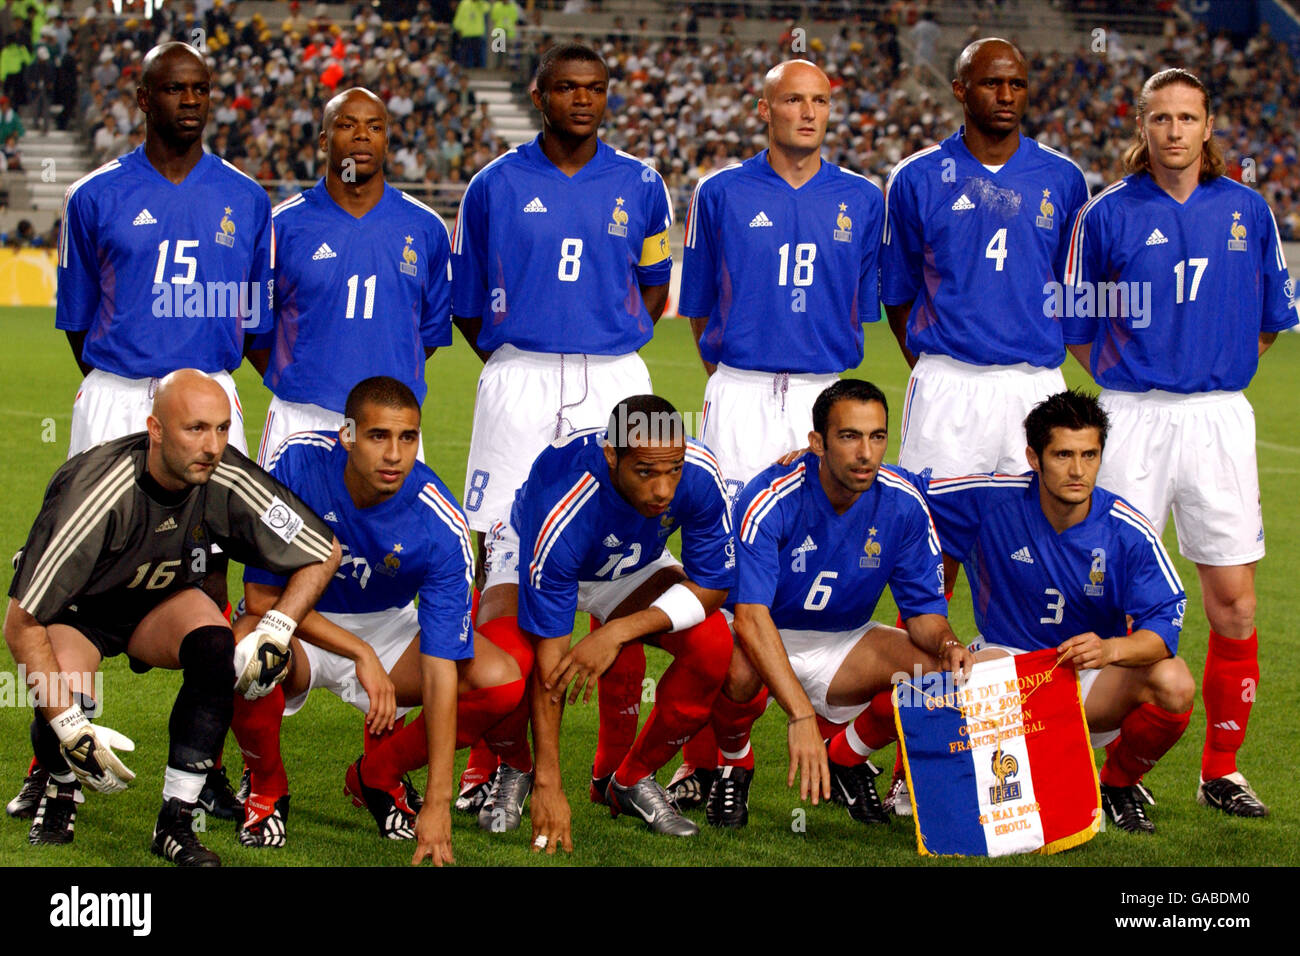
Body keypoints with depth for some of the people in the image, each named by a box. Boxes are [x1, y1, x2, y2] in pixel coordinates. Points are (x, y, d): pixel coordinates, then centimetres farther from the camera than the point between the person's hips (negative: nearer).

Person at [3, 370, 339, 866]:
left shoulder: (228, 481, -25)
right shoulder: (95, 494, -36)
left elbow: (323, 554, -9)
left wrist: (274, 635, -24)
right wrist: (71, 731, -36)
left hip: (159, 600, 3)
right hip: (76, 607, -3)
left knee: (216, 646, -28)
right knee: (63, 702, -31)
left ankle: (176, 823, -17)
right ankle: (59, 795, 6)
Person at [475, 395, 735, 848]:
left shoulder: (700, 475, -32)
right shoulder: (561, 510, -42)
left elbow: (712, 585, -19)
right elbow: (549, 658, -37)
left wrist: (619, 631, -34)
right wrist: (548, 783, -38)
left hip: (633, 564, 3)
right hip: (527, 552, -3)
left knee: (713, 646, -24)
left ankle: (630, 778, 0)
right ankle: (515, 768, -1)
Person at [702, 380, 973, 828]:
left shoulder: (903, 503, -14)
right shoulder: (770, 500, -28)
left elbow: (923, 608, -5)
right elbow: (751, 616, -37)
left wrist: (946, 643, -31)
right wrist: (800, 715, -49)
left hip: (841, 641, 4)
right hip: (761, 638, -4)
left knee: (937, 673, -22)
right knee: (740, 671, -39)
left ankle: (843, 754, 8)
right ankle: (733, 764, -2)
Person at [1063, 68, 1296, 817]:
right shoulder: (1107, 216, 0)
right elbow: (1078, 330, 6)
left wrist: (1211, 368, 10)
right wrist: (1134, 387, 3)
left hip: (1219, 416, 2)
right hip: (1132, 418, -2)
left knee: (1234, 603, 1)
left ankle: (1223, 769, 13)